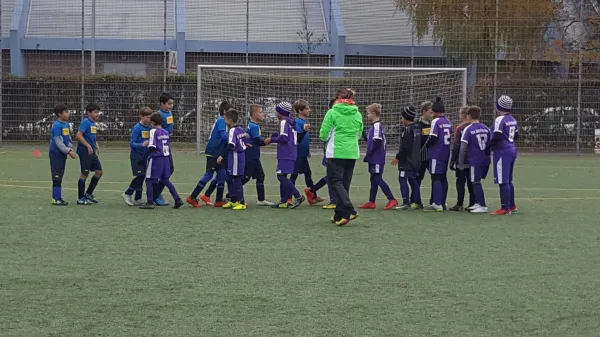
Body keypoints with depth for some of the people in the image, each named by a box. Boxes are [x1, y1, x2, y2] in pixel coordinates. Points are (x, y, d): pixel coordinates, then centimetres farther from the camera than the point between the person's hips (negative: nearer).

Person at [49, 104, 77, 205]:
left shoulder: (66, 124, 9)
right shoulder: (57, 126, -17)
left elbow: (68, 138, 16)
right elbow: (58, 142, -20)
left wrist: (70, 148, 0)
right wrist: (68, 152, -20)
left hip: (62, 154, 8)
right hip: (56, 154, -8)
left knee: (60, 176, 12)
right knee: (57, 176, -6)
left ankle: (58, 197, 18)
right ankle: (56, 199, -3)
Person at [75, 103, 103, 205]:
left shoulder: (94, 123, 13)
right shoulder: (86, 122, -13)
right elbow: (79, 136, -20)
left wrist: (96, 146, 10)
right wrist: (88, 146, -21)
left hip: (92, 152, 9)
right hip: (85, 152, -9)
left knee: (99, 172, 7)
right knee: (85, 173, -3)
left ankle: (89, 193, 20)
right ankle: (81, 198, 5)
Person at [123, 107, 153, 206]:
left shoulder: (149, 128, 7)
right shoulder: (137, 128, -12)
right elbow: (132, 143, -16)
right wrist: (142, 145, -30)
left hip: (145, 156, 7)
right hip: (136, 156, -7)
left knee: (141, 177, 7)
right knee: (140, 176, -11)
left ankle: (137, 199, 13)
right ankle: (127, 194, 3)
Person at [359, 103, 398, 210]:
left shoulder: (376, 126, -14)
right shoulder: (379, 126, 15)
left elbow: (377, 143, -21)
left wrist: (368, 155, -15)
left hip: (376, 160, -10)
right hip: (374, 159, 10)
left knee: (378, 179, -8)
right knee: (374, 179, 11)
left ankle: (392, 200, -7)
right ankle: (371, 202, 14)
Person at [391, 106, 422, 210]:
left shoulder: (408, 130, -16)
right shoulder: (417, 129, 12)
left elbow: (405, 147, -20)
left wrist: (397, 157, -11)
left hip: (407, 161, -10)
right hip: (415, 161, 10)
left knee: (403, 179, -9)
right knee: (413, 180, 15)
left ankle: (406, 202, -16)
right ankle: (416, 202, 18)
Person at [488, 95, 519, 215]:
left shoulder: (500, 120, -14)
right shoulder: (513, 120, 12)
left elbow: (497, 137, -21)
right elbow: (516, 136, 19)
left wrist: (488, 147, -9)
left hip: (502, 151, -9)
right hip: (512, 150, 9)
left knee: (503, 181, -6)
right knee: (508, 181, 18)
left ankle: (505, 208, -6)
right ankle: (512, 205, 25)